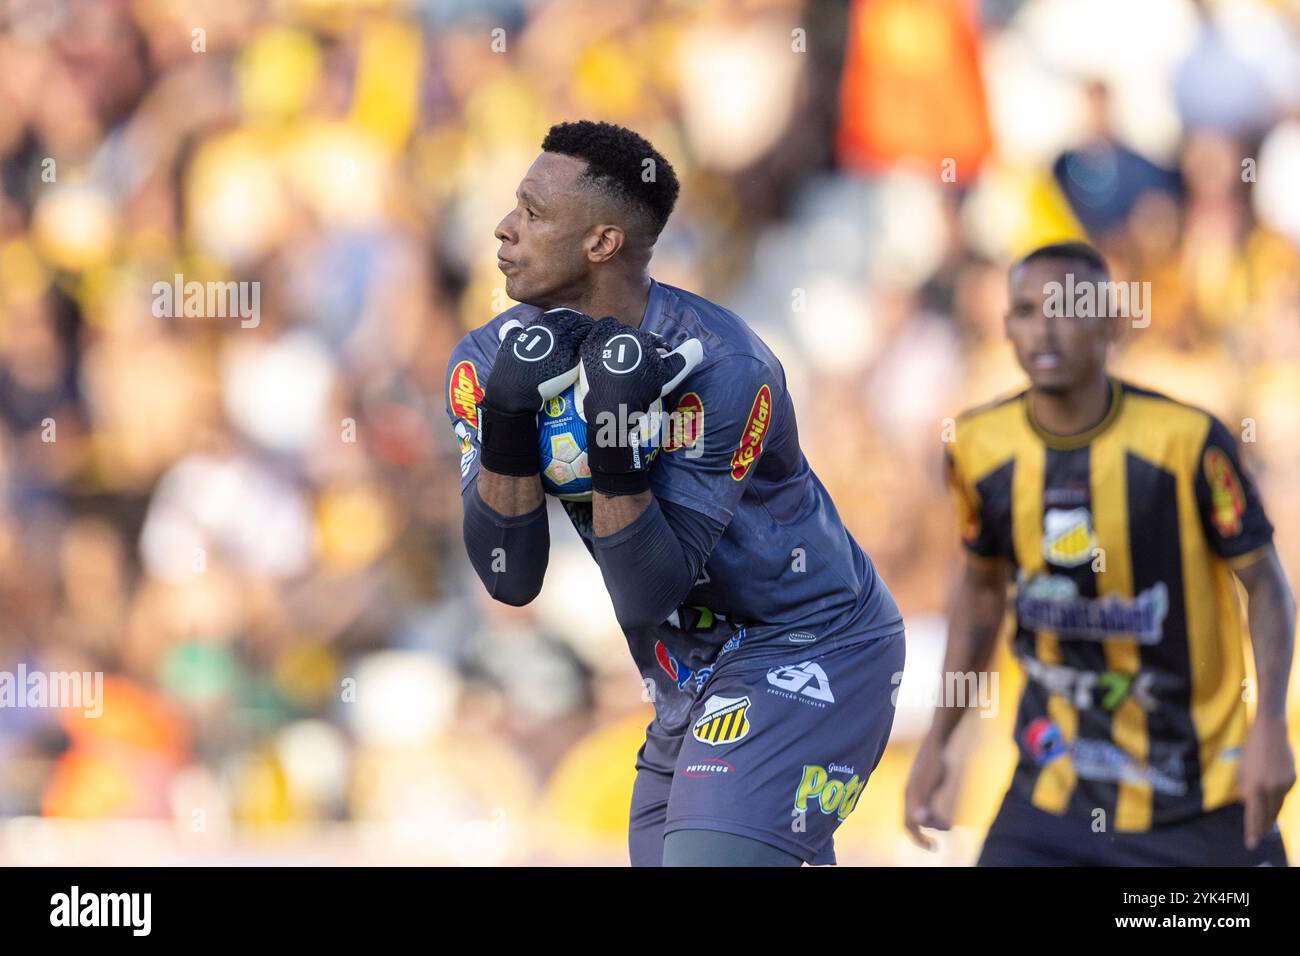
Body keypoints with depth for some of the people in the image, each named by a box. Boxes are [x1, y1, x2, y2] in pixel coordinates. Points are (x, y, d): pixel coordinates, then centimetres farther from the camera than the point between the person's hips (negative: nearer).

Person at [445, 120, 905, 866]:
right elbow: (510, 579, -11)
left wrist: (616, 455, -35)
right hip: (693, 679, 7)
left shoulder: (722, 370, -22)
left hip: (810, 653, -7)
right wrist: (509, 423, -24)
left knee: (708, 857, -24)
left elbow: (647, 594, -22)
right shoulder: (491, 360, -5)